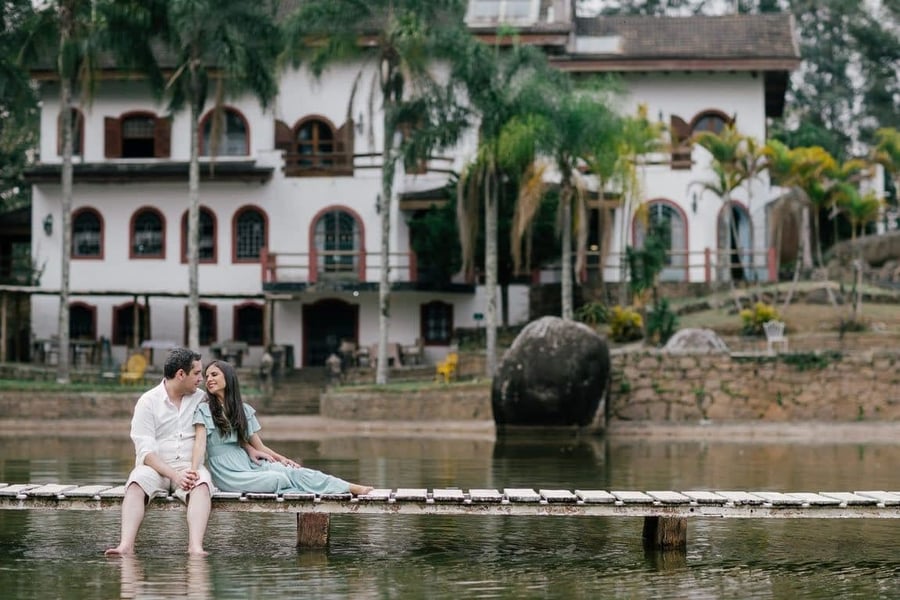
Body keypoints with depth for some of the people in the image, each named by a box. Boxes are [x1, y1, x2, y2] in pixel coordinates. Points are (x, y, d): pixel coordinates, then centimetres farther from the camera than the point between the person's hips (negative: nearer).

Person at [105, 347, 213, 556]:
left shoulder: (202, 399, 13)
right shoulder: (148, 402, 1)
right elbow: (145, 451, -8)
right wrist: (174, 475, -22)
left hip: (190, 467, 1)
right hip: (155, 467, -1)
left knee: (201, 484, -34)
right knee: (136, 484, -34)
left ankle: (196, 547, -53)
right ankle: (126, 546, -50)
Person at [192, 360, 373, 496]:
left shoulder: (244, 410, 13)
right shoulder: (204, 410, 0)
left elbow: (259, 446, 12)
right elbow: (200, 443, -13)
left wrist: (281, 459, -4)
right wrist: (193, 472, -29)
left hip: (249, 464, 3)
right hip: (228, 475, -3)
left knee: (294, 472, -18)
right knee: (277, 479, -27)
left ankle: (355, 489, -27)